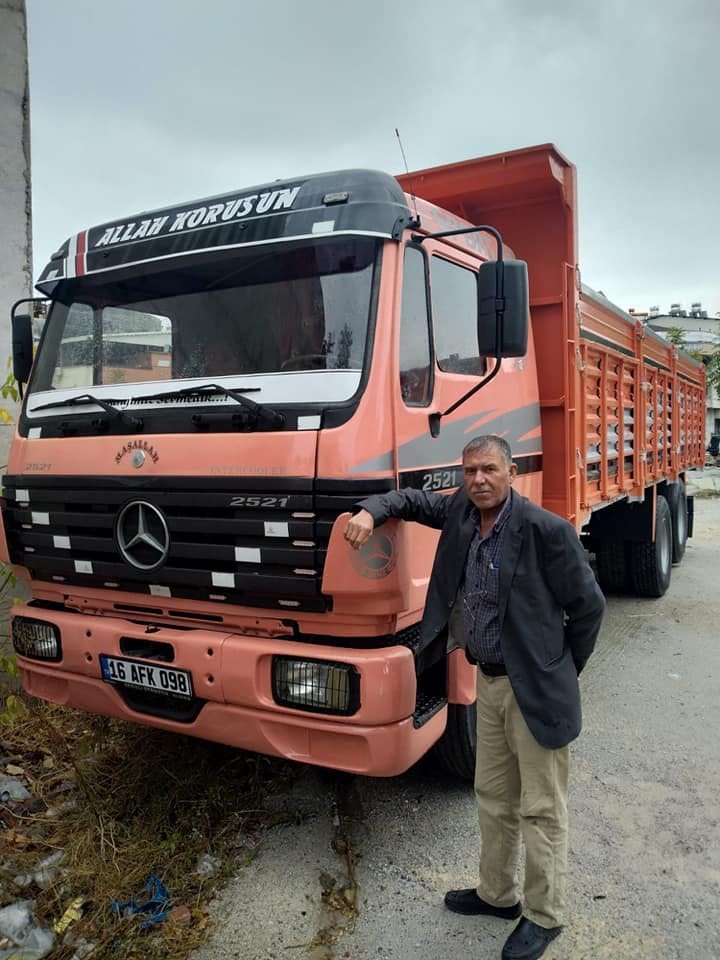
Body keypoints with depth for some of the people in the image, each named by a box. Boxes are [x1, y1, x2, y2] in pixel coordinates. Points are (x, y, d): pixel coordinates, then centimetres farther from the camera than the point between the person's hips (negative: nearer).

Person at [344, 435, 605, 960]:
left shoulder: (545, 529, -21)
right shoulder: (463, 511, -2)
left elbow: (589, 606, -12)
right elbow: (415, 499, 14)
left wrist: (561, 672, -2)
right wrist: (371, 509, -7)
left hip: (536, 689, -7)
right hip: (489, 682, 7)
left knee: (542, 810, 9)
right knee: (493, 797, 21)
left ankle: (544, 916, 30)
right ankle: (496, 894, 41)